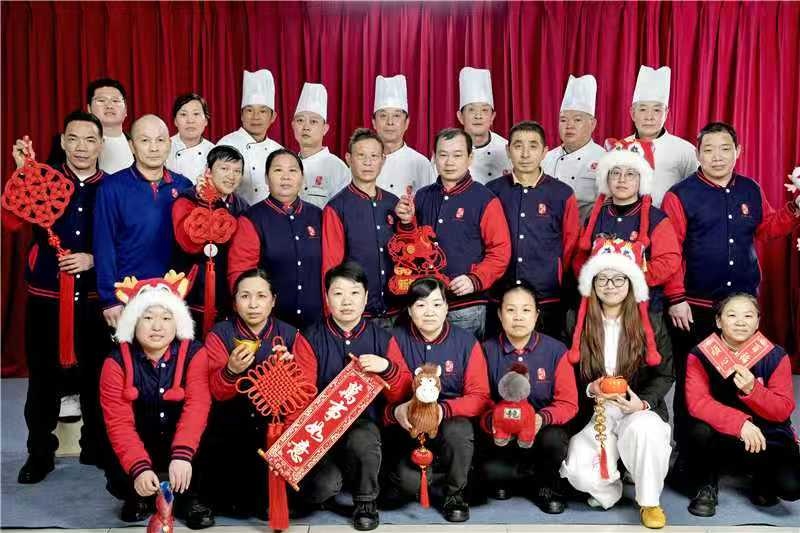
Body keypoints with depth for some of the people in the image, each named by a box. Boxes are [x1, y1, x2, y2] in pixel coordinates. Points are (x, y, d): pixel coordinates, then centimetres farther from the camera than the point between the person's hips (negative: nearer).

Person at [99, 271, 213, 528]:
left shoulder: (194, 353, -12)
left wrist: (182, 454, -43)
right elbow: (118, 421, -20)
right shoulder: (117, 362, -11)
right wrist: (139, 467, -36)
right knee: (119, 478, -28)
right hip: (140, 449, 0)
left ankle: (186, 495, -1)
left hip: (182, 444, 0)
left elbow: (197, 405, -27)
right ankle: (140, 495, 9)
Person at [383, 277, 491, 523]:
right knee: (408, 480, -28)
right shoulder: (396, 341, -2)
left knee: (458, 429, -35)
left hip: (452, 422, 1)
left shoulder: (467, 343, -1)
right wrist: (396, 411, -25)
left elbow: (479, 398, -5)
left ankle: (455, 492, -4)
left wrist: (444, 410, -24)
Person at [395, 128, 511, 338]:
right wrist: (407, 223, -1)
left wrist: (475, 280, -19)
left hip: (466, 307, -4)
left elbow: (500, 252, -6)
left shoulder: (485, 200, -2)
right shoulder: (422, 197, 12)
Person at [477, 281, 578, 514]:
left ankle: (546, 485, 1)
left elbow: (568, 403, -6)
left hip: (543, 431, 0)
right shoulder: (487, 351, -2)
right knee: (487, 471, -29)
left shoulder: (556, 351, -3)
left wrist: (542, 418, -27)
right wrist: (492, 422, -28)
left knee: (554, 439, -35)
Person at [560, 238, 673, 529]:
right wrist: (590, 389, -15)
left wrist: (643, 402, -17)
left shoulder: (650, 322, 1)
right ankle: (610, 488, 12)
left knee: (645, 429, -37)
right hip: (593, 413, 1)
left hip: (639, 409, 0)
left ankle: (649, 502, -10)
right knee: (579, 471, -25)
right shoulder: (577, 321, 3)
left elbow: (664, 374, 2)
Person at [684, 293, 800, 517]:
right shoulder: (700, 355, -9)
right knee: (699, 430, -34)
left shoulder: (775, 357, -6)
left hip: (766, 437, 1)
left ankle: (763, 480, 14)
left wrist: (752, 390, -28)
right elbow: (696, 402, -22)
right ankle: (705, 486, -4)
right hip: (721, 436, 0)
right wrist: (740, 422, -36)